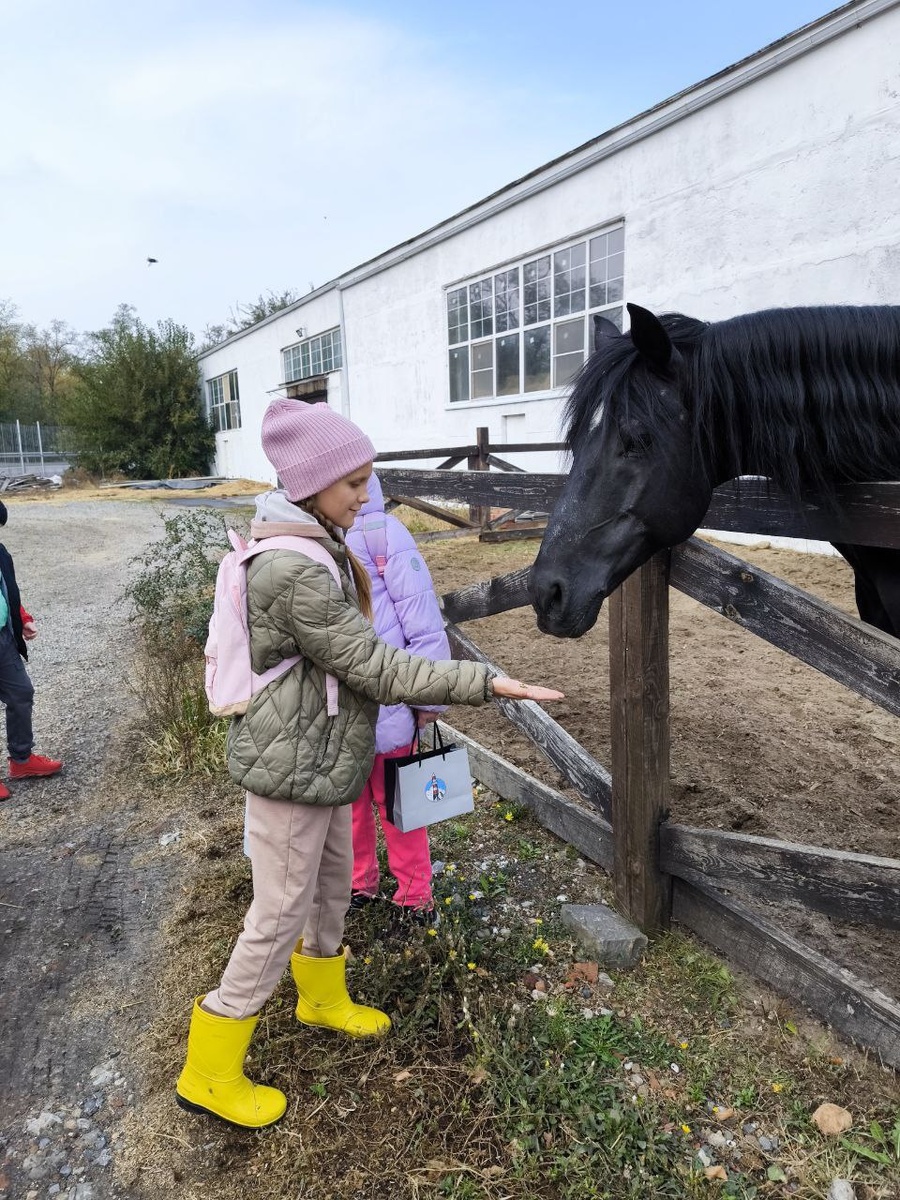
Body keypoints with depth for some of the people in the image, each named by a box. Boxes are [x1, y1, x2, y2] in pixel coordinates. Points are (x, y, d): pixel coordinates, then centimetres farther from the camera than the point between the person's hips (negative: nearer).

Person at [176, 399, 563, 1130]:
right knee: (281, 915, 5)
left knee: (332, 884, 24)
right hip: (292, 768, -9)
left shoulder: (309, 547, 5)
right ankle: (209, 1074, 25)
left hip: (319, 758, 9)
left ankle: (323, 998, 48)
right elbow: (376, 670, -25)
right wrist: (485, 683, -24)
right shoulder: (296, 572, -27)